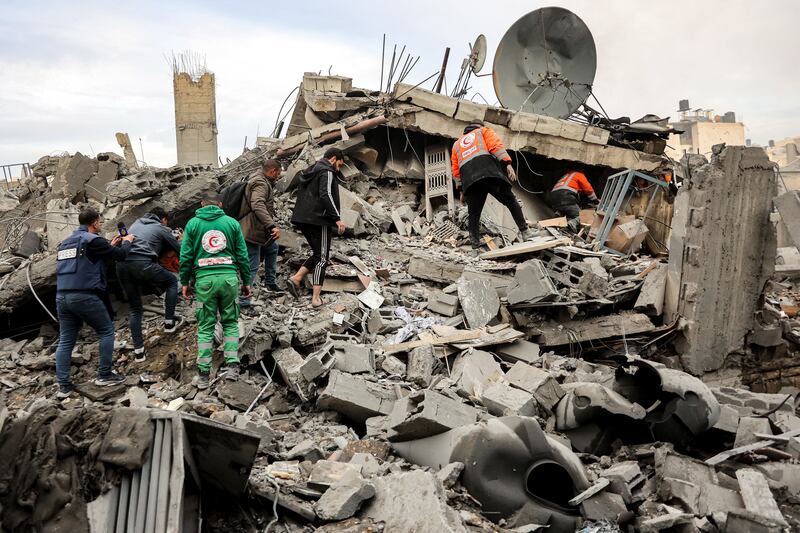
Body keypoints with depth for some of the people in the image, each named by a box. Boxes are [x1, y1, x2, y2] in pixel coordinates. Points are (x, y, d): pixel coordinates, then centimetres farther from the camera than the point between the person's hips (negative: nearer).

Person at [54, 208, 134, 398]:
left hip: (62, 296, 8)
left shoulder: (65, 242, 19)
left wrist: (111, 246, 31)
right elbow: (120, 255, -5)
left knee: (65, 341, 9)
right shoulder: (92, 240, -7)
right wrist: (127, 242, 16)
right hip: (85, 296, -8)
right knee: (106, 331, 9)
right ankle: (104, 374, 10)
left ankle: (63, 385, 9)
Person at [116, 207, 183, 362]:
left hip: (121, 265, 5)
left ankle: (138, 350, 12)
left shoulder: (136, 223, 30)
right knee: (172, 281, 22)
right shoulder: (162, 228, 16)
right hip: (142, 263, -5)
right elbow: (180, 250, 20)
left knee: (134, 308, 17)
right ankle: (169, 322, 20)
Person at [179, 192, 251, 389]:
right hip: (229, 277, 0)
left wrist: (185, 282, 12)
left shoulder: (193, 223, 6)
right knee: (230, 323, 14)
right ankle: (232, 365, 2)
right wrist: (246, 282, 12)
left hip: (204, 278, 0)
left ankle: (203, 375, 8)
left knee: (205, 327, 8)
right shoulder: (231, 222, 6)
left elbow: (185, 255, 3)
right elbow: (242, 255, 4)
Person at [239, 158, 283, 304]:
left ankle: (270, 282, 38)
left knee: (272, 248, 28)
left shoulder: (263, 181, 16)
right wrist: (272, 226, -42)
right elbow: (258, 206, -36)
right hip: (252, 232, -11)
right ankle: (241, 301, -5)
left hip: (260, 230, 11)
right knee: (252, 267, -8)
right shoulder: (260, 184, -18)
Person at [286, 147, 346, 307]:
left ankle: (296, 279, 6)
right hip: (319, 219, -8)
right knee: (322, 257, -4)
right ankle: (316, 297, -7)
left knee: (317, 254, 19)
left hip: (302, 219, 8)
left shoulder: (309, 172, 21)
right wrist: (337, 218, -21)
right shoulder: (327, 171, -7)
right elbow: (326, 195, -21)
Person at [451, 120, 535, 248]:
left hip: (469, 181, 3)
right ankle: (524, 232, -7)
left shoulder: (457, 144, 35)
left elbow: (456, 170, 27)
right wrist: (508, 164, -6)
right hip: (490, 173, -3)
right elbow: (496, 145, 4)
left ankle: (475, 244, -4)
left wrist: (461, 189, 28)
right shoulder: (484, 131, 25)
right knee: (511, 201, 2)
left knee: (473, 214, 6)